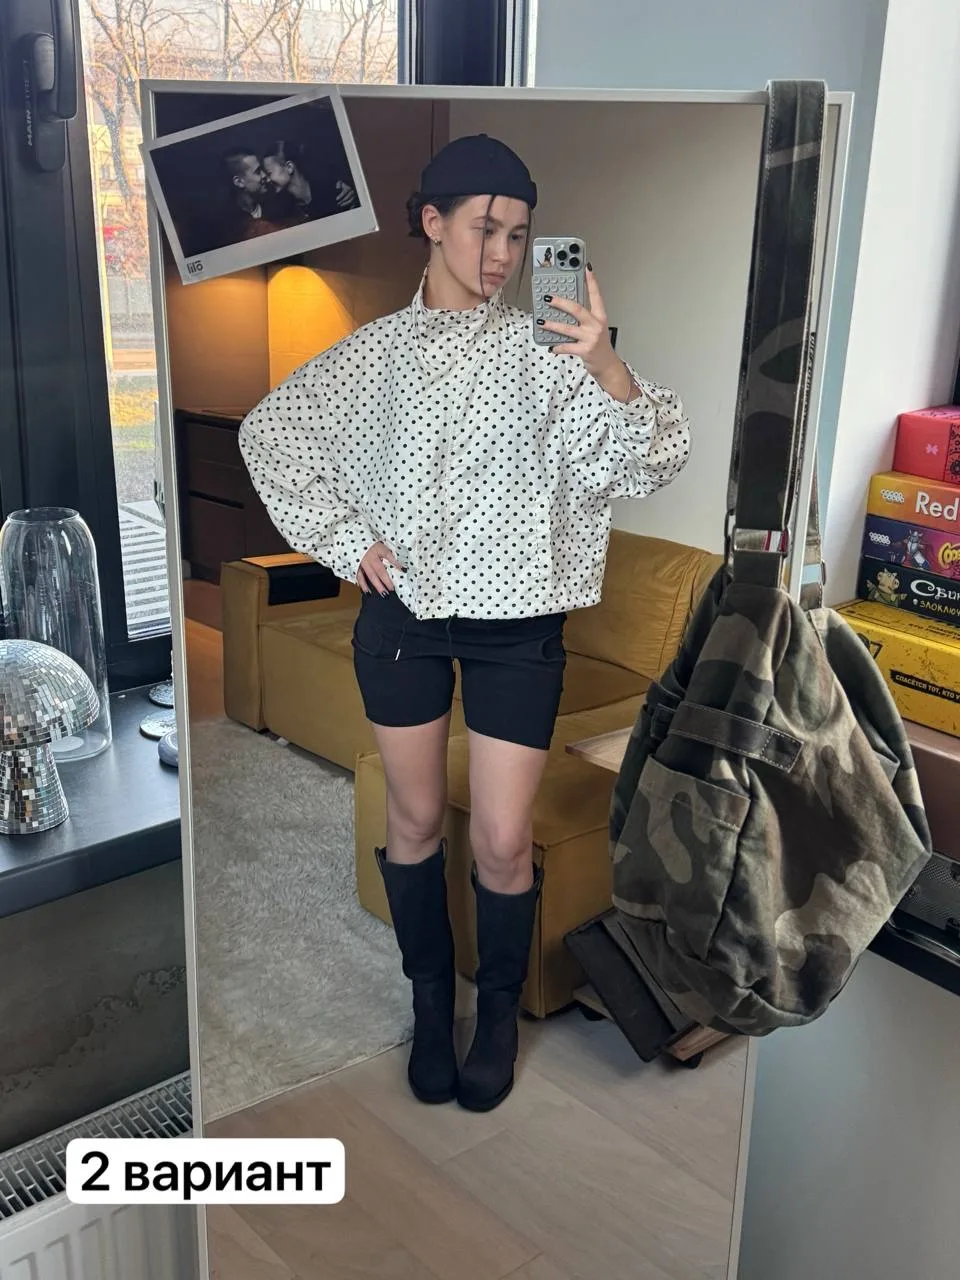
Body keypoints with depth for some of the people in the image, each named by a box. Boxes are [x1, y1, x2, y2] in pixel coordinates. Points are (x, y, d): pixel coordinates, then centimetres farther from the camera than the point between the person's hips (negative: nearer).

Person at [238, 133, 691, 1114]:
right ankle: (431, 1003, 36)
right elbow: (266, 432, 12)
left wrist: (606, 364, -37)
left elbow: (654, 460, -18)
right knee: (416, 820, 13)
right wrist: (345, 540, 2)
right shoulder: (377, 351, 1)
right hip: (403, 615, 2)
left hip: (516, 626, -1)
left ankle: (501, 1012, 29)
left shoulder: (545, 350, -5)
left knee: (503, 842, 2)